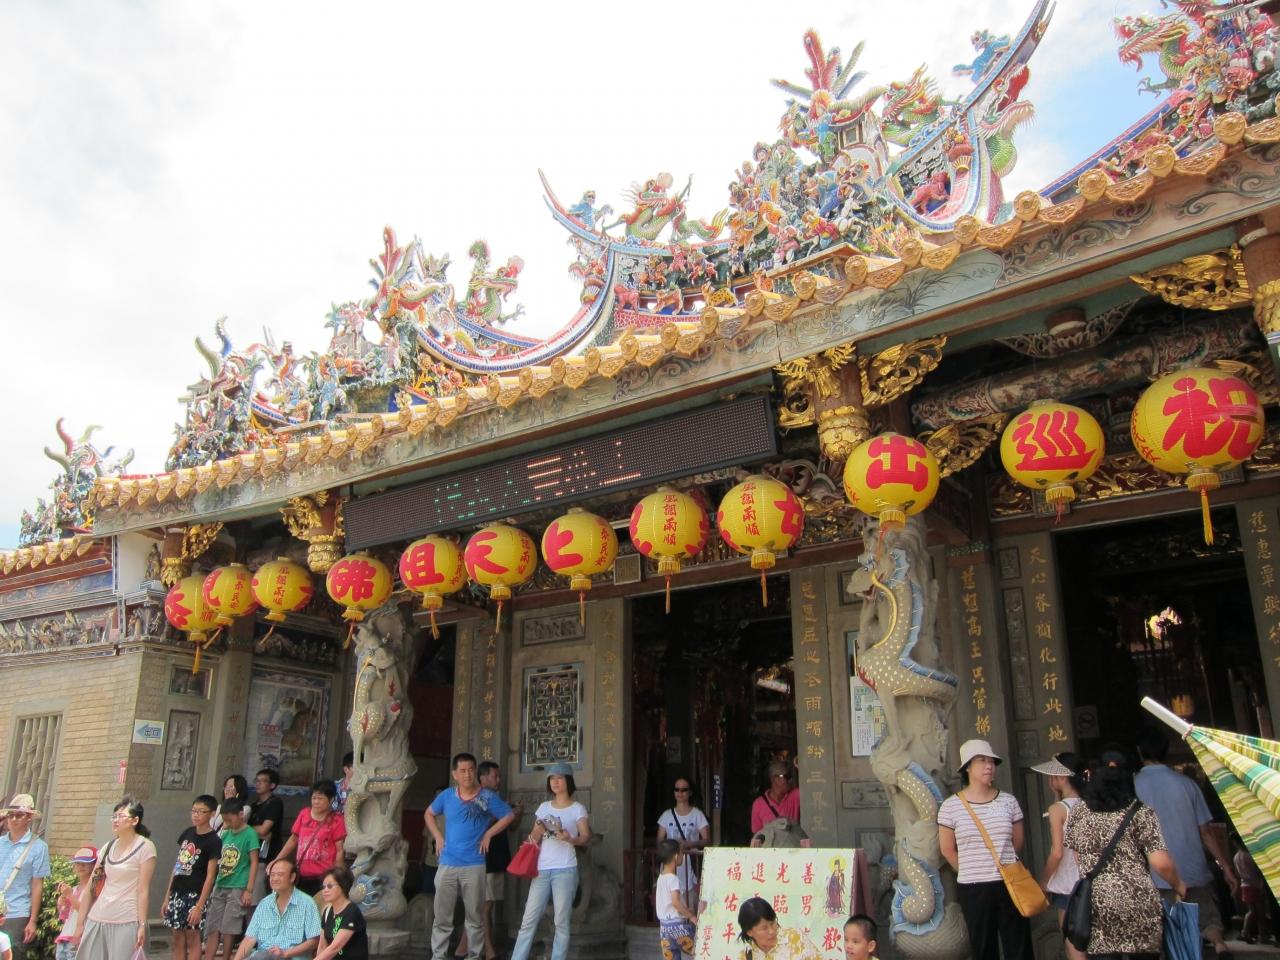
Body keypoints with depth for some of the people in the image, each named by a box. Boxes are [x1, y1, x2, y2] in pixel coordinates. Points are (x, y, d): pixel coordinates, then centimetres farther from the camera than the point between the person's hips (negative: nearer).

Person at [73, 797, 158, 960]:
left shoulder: (145, 847, -6)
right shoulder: (107, 847, 10)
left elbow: (143, 890, -10)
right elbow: (90, 888, 11)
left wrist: (142, 925, -14)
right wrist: (80, 923, 9)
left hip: (126, 923, -5)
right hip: (95, 921, 5)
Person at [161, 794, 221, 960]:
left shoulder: (213, 841, -10)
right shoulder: (187, 833, 9)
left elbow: (210, 876, -12)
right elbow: (177, 866, 13)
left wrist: (199, 905, -17)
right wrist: (167, 897, 12)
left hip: (196, 895, -6)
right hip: (178, 893, 6)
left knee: (192, 938, -1)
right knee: (178, 940, 9)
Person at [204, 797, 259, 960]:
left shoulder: (249, 834, -9)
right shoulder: (225, 834, 10)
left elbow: (254, 863, -10)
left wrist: (249, 890, -13)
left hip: (237, 889, -6)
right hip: (220, 886, 6)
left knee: (228, 930, -2)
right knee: (212, 929, 5)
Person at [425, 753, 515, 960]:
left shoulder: (488, 797, -5)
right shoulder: (446, 796, 2)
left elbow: (508, 816, 4)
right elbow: (429, 814, 19)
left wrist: (488, 835, -3)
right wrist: (438, 836, 7)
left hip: (474, 865, -2)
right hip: (447, 865, 2)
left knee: (475, 916, 7)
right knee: (442, 916, 5)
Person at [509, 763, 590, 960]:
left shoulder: (577, 809, 1)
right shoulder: (544, 807, 13)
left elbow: (586, 838, -9)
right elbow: (534, 839, 14)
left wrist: (570, 839, -28)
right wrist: (538, 832, -9)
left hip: (565, 870, -4)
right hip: (542, 869, 4)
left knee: (561, 921, 0)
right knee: (529, 919, 2)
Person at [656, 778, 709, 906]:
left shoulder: (697, 814, 4)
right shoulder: (667, 815, 12)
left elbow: (706, 840, -2)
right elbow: (659, 841, 11)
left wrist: (688, 844, -18)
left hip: (690, 864, -2)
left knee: (691, 900, -12)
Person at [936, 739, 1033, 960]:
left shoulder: (1008, 801, 1)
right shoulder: (950, 806, -6)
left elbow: (1018, 842, 11)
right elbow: (948, 849, 2)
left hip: (1009, 884, 1)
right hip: (973, 888, -1)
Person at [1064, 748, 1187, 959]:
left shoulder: (1077, 812, 6)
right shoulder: (1140, 812, -4)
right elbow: (1161, 863, -9)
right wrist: (1178, 886, 9)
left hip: (1095, 906, 2)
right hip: (1137, 905, -2)